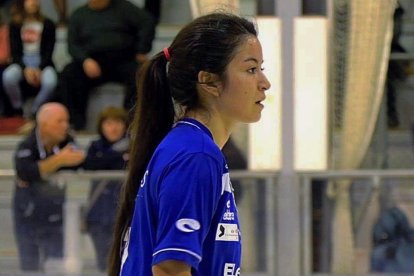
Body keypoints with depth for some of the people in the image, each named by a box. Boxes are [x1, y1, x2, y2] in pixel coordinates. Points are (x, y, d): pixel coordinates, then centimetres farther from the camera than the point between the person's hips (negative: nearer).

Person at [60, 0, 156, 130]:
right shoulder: (79, 15, 18)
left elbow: (147, 22, 4)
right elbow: (73, 45, 7)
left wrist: (141, 52, -5)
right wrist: (85, 60, -14)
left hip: (123, 59, -2)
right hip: (93, 62, 2)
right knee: (70, 73, -27)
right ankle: (77, 123, -25)